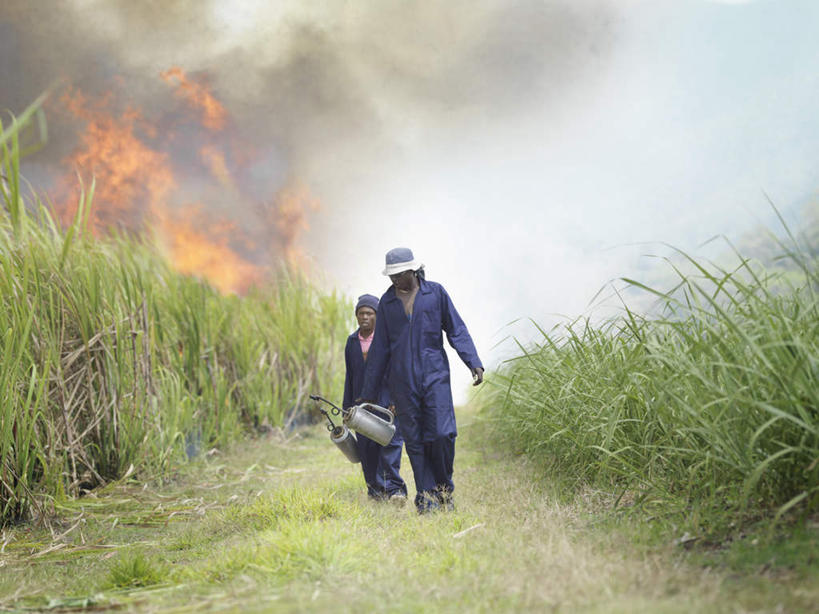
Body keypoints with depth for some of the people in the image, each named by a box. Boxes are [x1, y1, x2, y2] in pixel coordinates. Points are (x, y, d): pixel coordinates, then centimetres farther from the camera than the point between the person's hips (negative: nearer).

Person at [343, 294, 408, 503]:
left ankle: (394, 489, -12)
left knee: (390, 441, -11)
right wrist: (347, 407, 18)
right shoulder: (352, 341, 14)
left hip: (388, 400, -4)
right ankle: (376, 489, 11)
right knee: (366, 447, 2)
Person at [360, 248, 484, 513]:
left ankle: (443, 488, 9)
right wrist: (368, 393, 13)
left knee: (442, 434, -12)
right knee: (414, 440, 0)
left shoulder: (435, 292, 3)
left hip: (435, 374, -2)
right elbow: (380, 348, 14)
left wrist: (474, 363, -9)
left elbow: (457, 330, 5)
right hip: (402, 380, 2)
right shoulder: (387, 302, 9)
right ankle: (426, 498, 6)